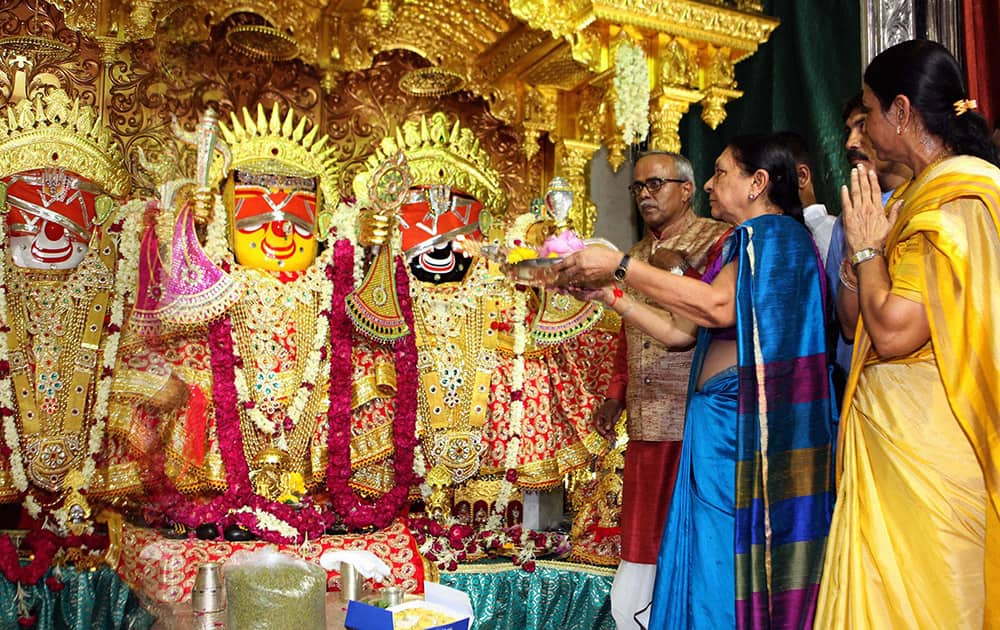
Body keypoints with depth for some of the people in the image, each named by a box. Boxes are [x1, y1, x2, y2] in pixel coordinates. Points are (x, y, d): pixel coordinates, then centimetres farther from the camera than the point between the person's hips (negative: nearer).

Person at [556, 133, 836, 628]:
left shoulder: (774, 233, -8)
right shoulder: (745, 244, 22)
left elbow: (717, 305, -26)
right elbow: (680, 331, 18)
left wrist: (620, 265, -20)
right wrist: (609, 296, 13)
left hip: (744, 423, -9)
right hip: (719, 420, 9)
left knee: (730, 573, -3)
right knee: (707, 565, 12)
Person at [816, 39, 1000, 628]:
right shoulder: (922, 191, 13)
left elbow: (894, 331, -24)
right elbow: (853, 319, 15)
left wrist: (867, 248, -10)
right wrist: (869, 240, 4)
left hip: (922, 433, -9)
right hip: (889, 422, 9)